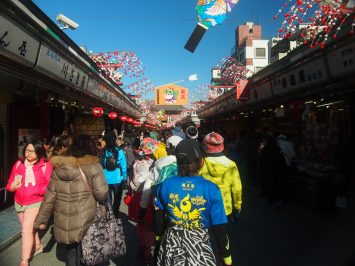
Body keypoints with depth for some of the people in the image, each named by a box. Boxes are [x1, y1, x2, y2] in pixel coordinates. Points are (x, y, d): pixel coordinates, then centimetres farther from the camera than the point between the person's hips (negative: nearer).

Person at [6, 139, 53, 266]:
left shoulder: (46, 165, -15)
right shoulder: (19, 163, 0)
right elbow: (10, 183, 5)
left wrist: (36, 189, -30)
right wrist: (13, 186, -17)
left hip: (35, 203, -5)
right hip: (19, 202, 6)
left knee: (27, 230, -7)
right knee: (29, 228, 22)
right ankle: (37, 246, 48)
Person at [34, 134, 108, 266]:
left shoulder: (58, 166, 2)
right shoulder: (93, 166, -11)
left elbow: (50, 196, 4)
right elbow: (101, 193, -17)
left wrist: (42, 219, 12)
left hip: (64, 221, 4)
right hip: (85, 221, -3)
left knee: (70, 249, 22)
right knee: (83, 250, 14)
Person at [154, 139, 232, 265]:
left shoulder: (165, 185, -11)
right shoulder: (211, 189, -18)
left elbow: (158, 218, 2)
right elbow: (220, 229, -13)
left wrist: (158, 239, 19)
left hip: (170, 245, 3)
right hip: (199, 247, -2)